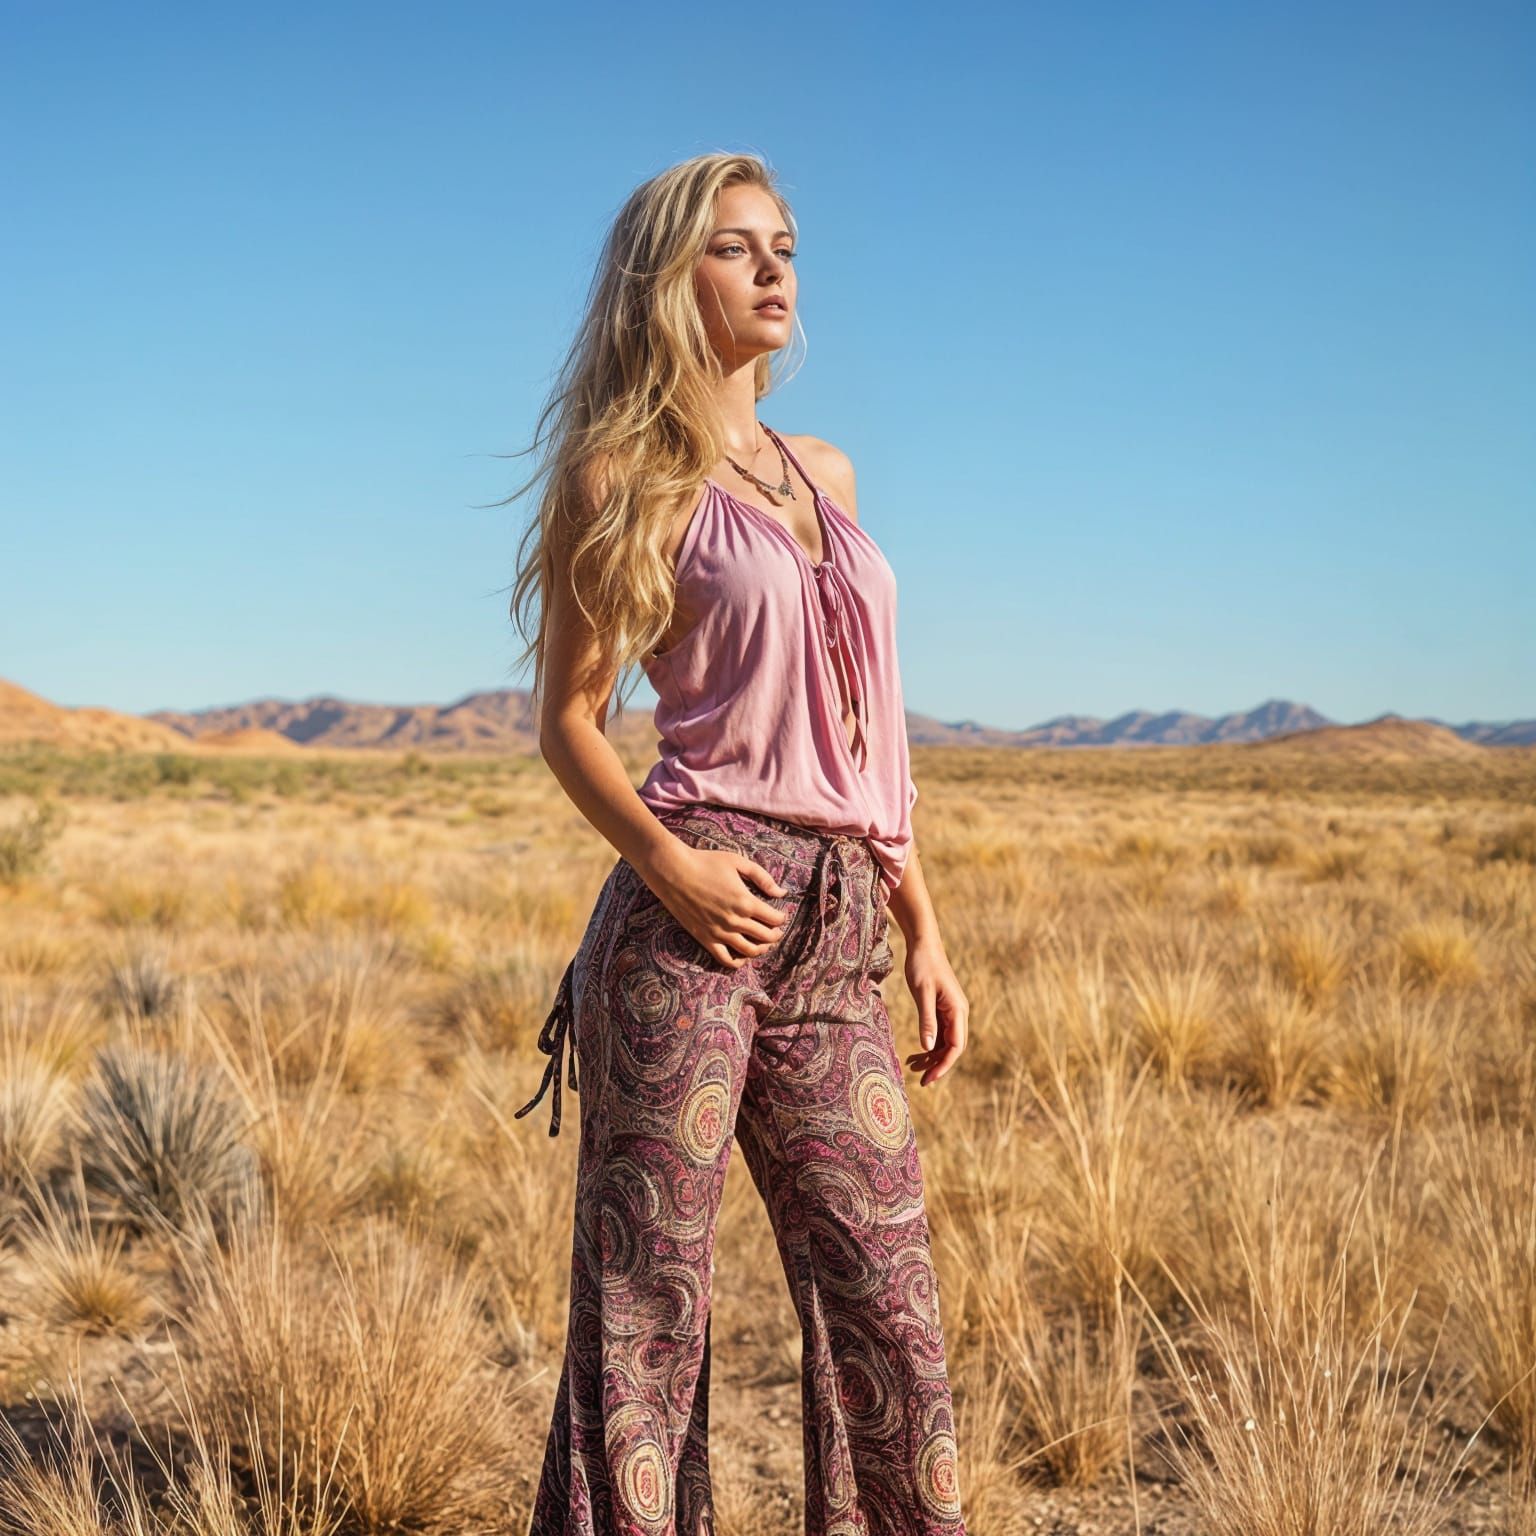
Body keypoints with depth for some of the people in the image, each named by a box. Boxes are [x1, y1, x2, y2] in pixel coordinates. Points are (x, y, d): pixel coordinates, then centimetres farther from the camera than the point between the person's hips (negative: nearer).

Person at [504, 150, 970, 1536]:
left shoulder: (826, 473, 19)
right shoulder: (627, 476, 2)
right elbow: (568, 717, 1)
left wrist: (923, 929, 16)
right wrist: (662, 857, -17)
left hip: (840, 943, 5)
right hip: (697, 923, -5)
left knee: (886, 1300, 6)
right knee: (650, 1292, 1)